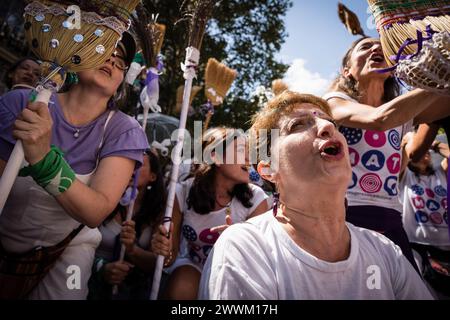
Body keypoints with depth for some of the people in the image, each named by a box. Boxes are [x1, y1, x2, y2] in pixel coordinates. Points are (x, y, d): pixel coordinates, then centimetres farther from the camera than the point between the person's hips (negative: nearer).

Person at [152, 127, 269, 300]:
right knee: (179, 291, -30)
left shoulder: (255, 198, -23)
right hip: (193, 265, -1)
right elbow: (172, 255, -12)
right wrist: (164, 252, -36)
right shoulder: (182, 193, -21)